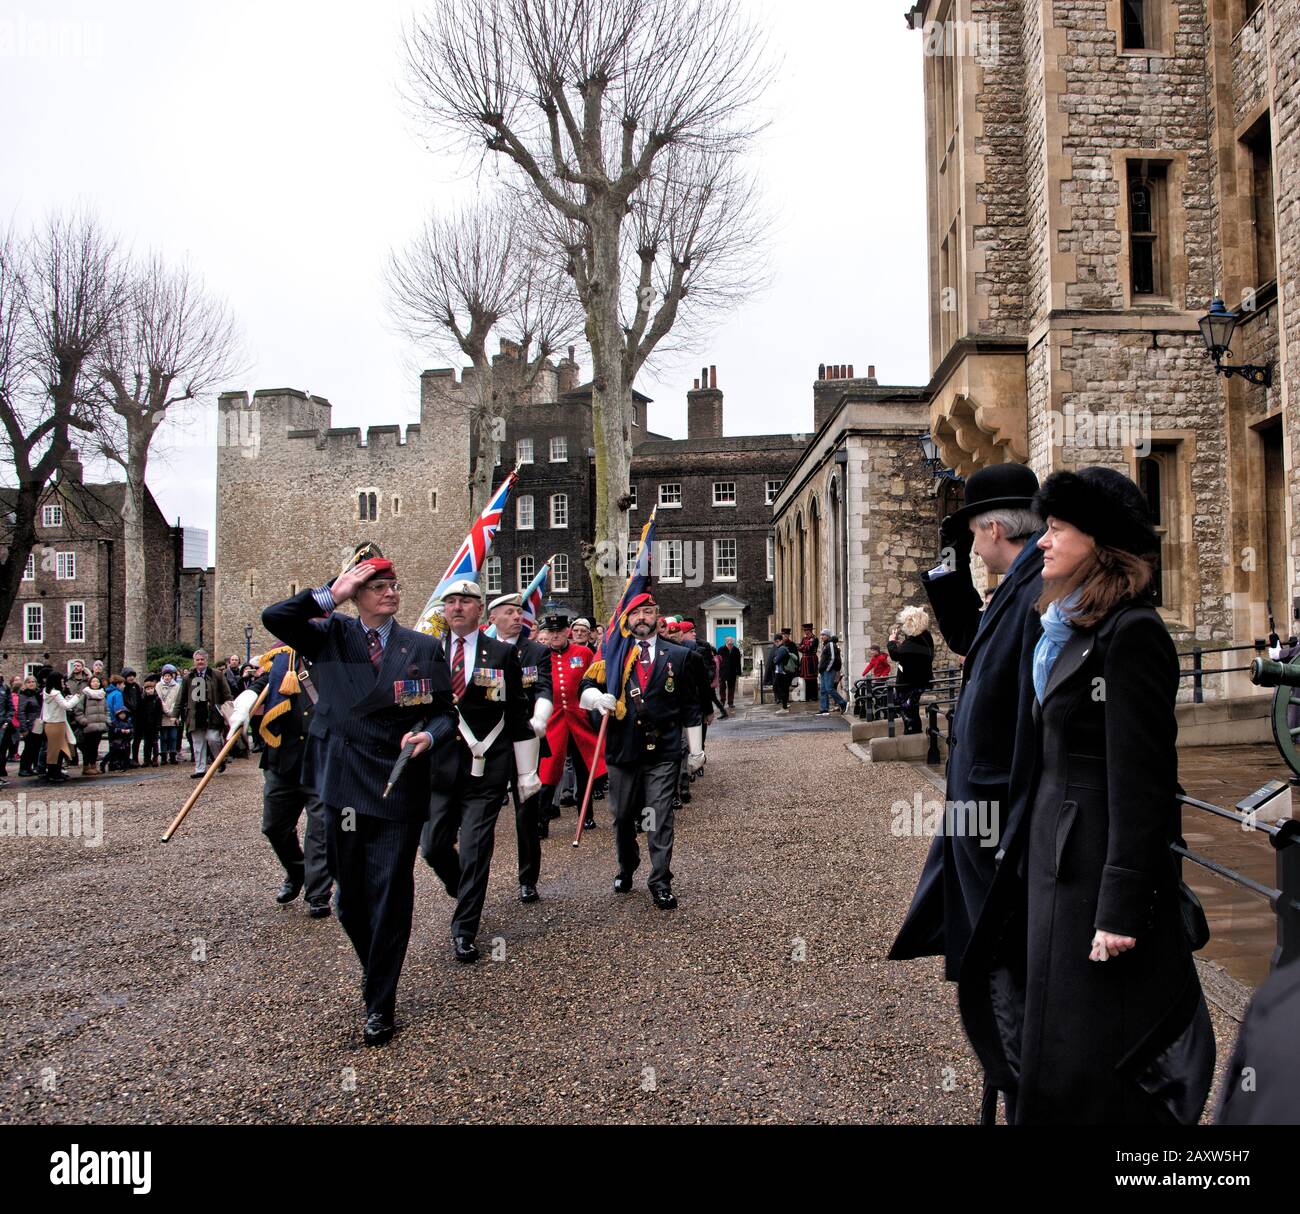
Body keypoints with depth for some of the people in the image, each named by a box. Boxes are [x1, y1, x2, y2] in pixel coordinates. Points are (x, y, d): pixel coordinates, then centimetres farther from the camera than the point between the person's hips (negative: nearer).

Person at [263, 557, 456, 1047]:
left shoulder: (424, 647, 5)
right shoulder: (330, 636, 6)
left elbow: (445, 711, 6)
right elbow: (274, 618, -7)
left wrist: (429, 736, -14)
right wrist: (330, 594, -12)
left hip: (400, 786, -1)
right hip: (344, 785, 2)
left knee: (390, 892, 0)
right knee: (350, 893, 12)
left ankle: (381, 1003, 11)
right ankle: (373, 966, 38)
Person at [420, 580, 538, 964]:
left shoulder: (503, 654, 2)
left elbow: (519, 715, 4)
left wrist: (526, 772, 3)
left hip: (485, 768, -2)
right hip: (439, 765, 2)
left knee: (475, 850, -1)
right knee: (433, 846, 7)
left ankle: (464, 932, 13)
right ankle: (465, 892, 38)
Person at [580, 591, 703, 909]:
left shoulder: (678, 656, 7)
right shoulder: (612, 653, 7)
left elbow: (691, 706, 9)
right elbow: (586, 688, 5)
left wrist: (695, 749, 9)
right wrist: (598, 698, -18)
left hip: (662, 751, -1)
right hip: (622, 749, 2)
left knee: (659, 818, -5)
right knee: (623, 815, 13)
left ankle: (660, 882, 2)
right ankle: (626, 867, 34)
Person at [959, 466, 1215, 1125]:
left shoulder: (1131, 632, -17)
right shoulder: (1068, 630, 12)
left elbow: (1141, 780, -20)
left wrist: (1121, 908, -21)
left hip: (1099, 867, -9)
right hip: (1053, 860, 9)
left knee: (1084, 1056, 3)